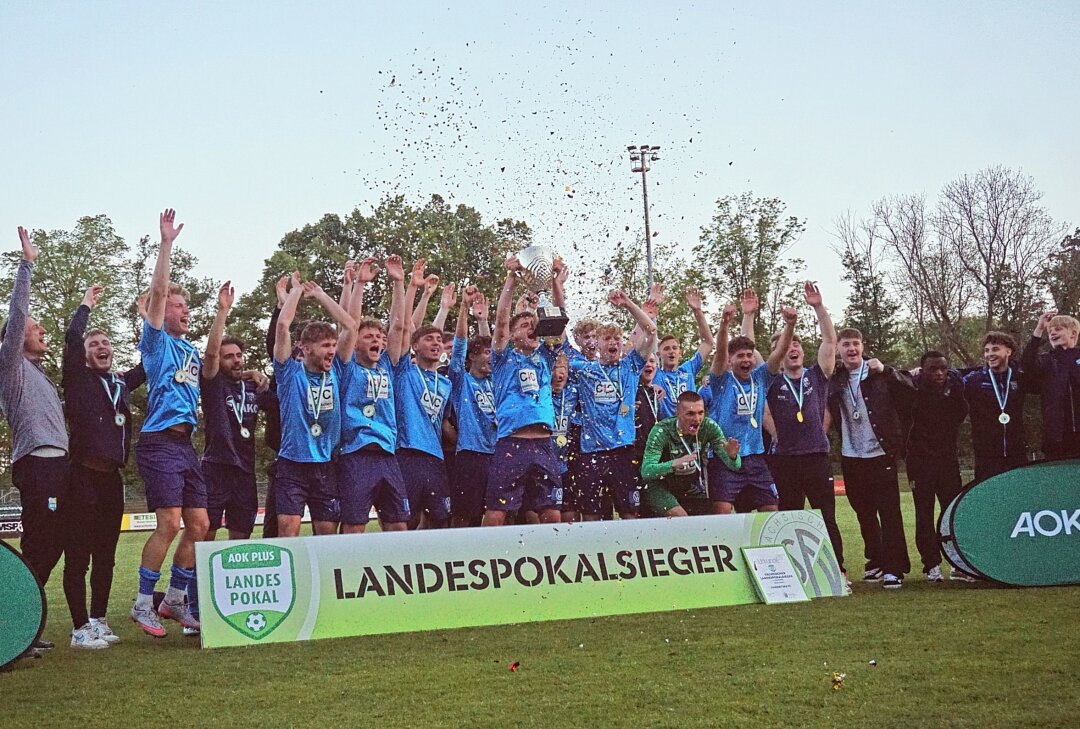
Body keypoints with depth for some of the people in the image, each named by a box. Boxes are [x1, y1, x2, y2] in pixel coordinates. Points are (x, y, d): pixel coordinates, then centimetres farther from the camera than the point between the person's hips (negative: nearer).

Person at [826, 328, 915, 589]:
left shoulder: (879, 373, 0)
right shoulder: (833, 378, 5)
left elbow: (910, 388, -9)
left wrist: (885, 370, -19)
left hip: (881, 455, -3)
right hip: (851, 457, 3)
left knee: (889, 513, -5)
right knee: (864, 514, 13)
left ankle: (894, 569, -2)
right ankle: (876, 562, 27)